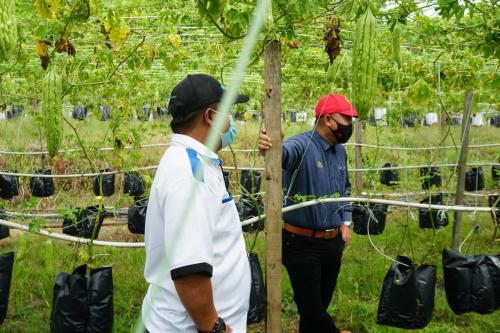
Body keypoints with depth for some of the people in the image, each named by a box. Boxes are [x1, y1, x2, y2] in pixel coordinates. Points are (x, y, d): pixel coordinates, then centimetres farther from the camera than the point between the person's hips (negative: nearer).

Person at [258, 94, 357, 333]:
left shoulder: (340, 151, 8)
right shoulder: (302, 145, -17)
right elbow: (286, 152, -42)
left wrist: (346, 221, 10)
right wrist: (272, 148, -64)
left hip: (333, 241, 7)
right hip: (302, 243, -7)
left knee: (321, 305, 20)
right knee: (311, 307, 1)